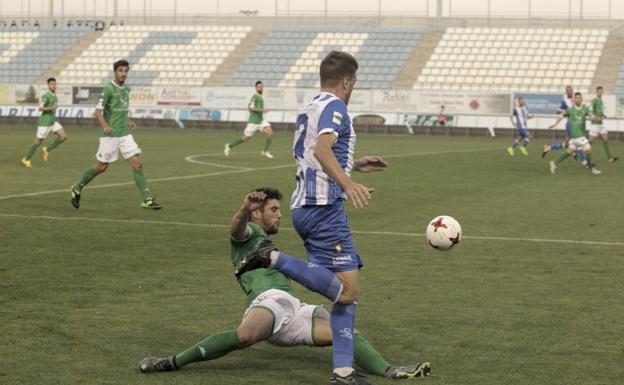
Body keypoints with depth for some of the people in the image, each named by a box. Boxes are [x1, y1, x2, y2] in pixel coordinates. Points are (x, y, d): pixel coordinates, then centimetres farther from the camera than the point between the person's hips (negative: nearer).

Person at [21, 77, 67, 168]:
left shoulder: (54, 94, 9)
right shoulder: (46, 96, -18)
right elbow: (40, 108, -25)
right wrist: (51, 108, -35)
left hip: (53, 121, 8)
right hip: (45, 122, -8)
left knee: (64, 136, -6)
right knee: (38, 142, 3)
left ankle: (46, 150, 9)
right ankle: (26, 160, 21)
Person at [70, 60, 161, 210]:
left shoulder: (126, 89, 11)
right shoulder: (109, 88, -11)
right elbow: (98, 111, -15)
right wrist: (105, 126, -29)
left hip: (125, 134, 6)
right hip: (110, 135, -6)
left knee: (137, 164, -5)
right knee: (101, 167, 2)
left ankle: (147, 200, -6)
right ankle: (77, 188, 25)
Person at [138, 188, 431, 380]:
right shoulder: (248, 233, 17)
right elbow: (236, 227, -8)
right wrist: (245, 209, -32)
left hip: (294, 308, 7)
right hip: (269, 299, -7)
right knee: (245, 335, -40)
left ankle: (388, 372, -39)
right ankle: (173, 362, -34)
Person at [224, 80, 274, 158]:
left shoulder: (260, 97, 15)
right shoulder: (255, 97, -13)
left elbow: (249, 106, 25)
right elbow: (250, 108, -25)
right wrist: (261, 110, -29)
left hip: (261, 121, 8)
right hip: (253, 122, -8)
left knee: (270, 133, -11)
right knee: (245, 139, 2)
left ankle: (265, 151, -2)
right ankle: (229, 146, 22)